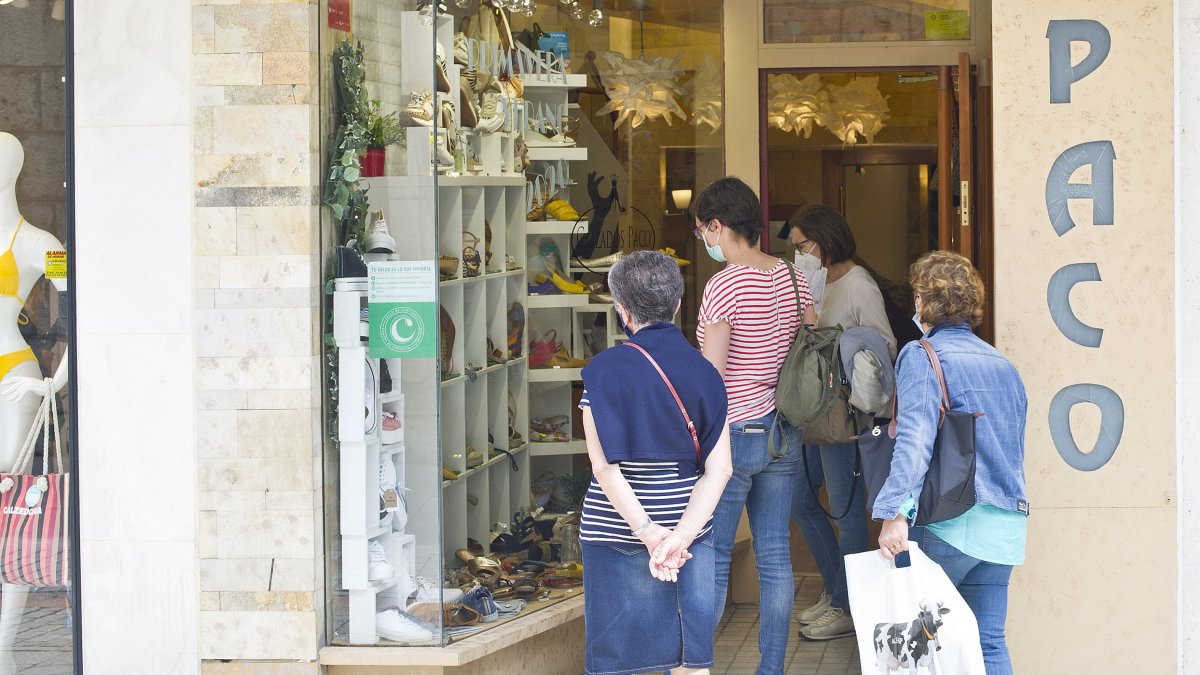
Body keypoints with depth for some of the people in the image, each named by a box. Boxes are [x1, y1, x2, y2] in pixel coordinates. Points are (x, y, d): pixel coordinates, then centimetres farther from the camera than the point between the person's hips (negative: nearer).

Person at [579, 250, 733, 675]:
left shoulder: (606, 369, -10)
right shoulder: (704, 372, 3)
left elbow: (604, 465, -17)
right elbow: (718, 469, -6)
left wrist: (649, 532, -16)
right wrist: (679, 537, -14)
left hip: (618, 531, -4)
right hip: (690, 526, 4)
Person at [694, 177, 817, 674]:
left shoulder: (723, 286, -15)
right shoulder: (792, 278, 6)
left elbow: (711, 375, -16)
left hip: (734, 433, -7)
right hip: (784, 435, 7)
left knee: (711, 559, 0)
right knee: (775, 556, 9)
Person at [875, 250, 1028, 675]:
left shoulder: (922, 356, -5)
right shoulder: (1002, 364, 16)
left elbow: (914, 440, -17)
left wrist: (894, 513, -23)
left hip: (950, 523, -6)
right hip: (1006, 524, 6)